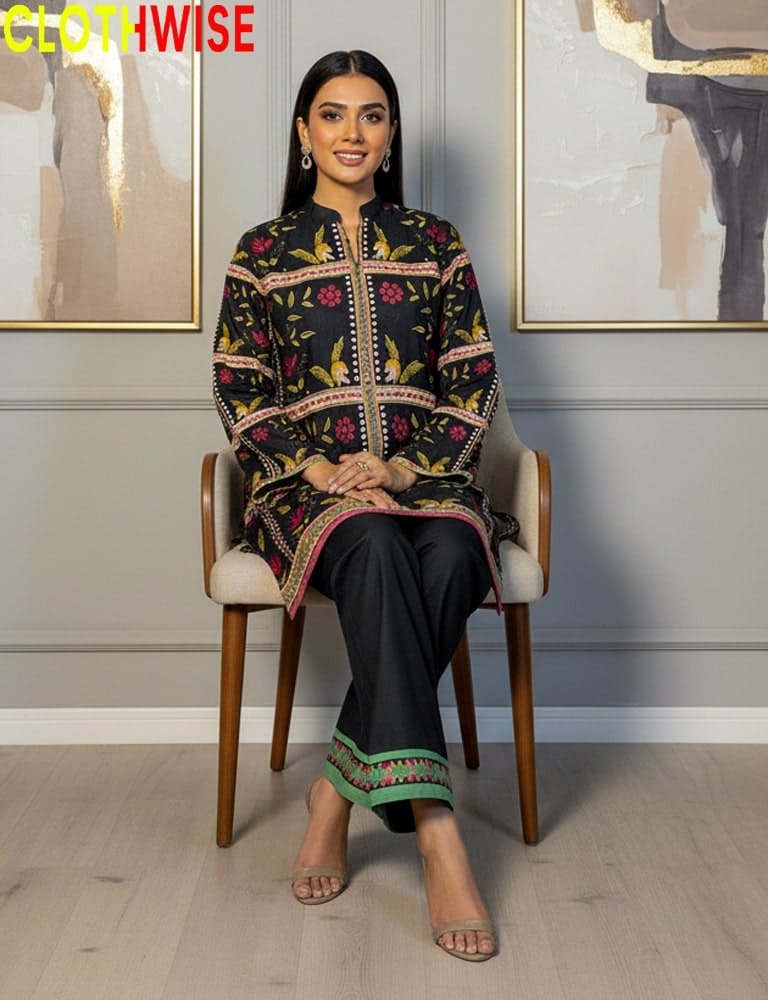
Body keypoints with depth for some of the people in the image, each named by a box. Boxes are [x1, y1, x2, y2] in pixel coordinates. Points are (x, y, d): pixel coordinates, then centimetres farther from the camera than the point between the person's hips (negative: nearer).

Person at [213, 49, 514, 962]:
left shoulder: (434, 242, 16)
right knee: (379, 550, -38)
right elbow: (239, 391, 6)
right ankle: (436, 834, -44)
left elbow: (473, 382, 8)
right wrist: (318, 469, -12)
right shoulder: (263, 251, 13)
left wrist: (406, 467, -9)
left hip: (424, 475, 2)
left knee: (449, 557, -36)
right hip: (308, 482, -1)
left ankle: (340, 791, -23)